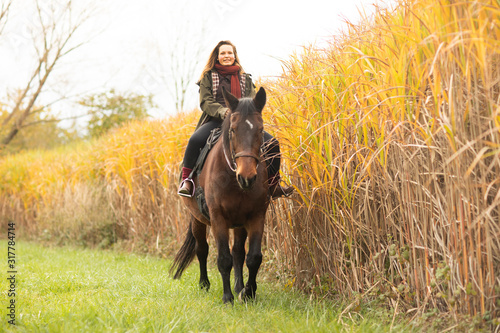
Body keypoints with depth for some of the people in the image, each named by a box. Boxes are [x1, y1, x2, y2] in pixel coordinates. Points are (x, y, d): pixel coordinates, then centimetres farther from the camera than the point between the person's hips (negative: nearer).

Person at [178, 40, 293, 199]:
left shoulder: (245, 78, 19)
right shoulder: (208, 76, 11)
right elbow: (205, 102, -1)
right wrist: (223, 112, -21)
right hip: (215, 121, -3)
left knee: (271, 142, -14)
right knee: (195, 139, -34)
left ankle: (273, 186, 0)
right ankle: (186, 180, -17)